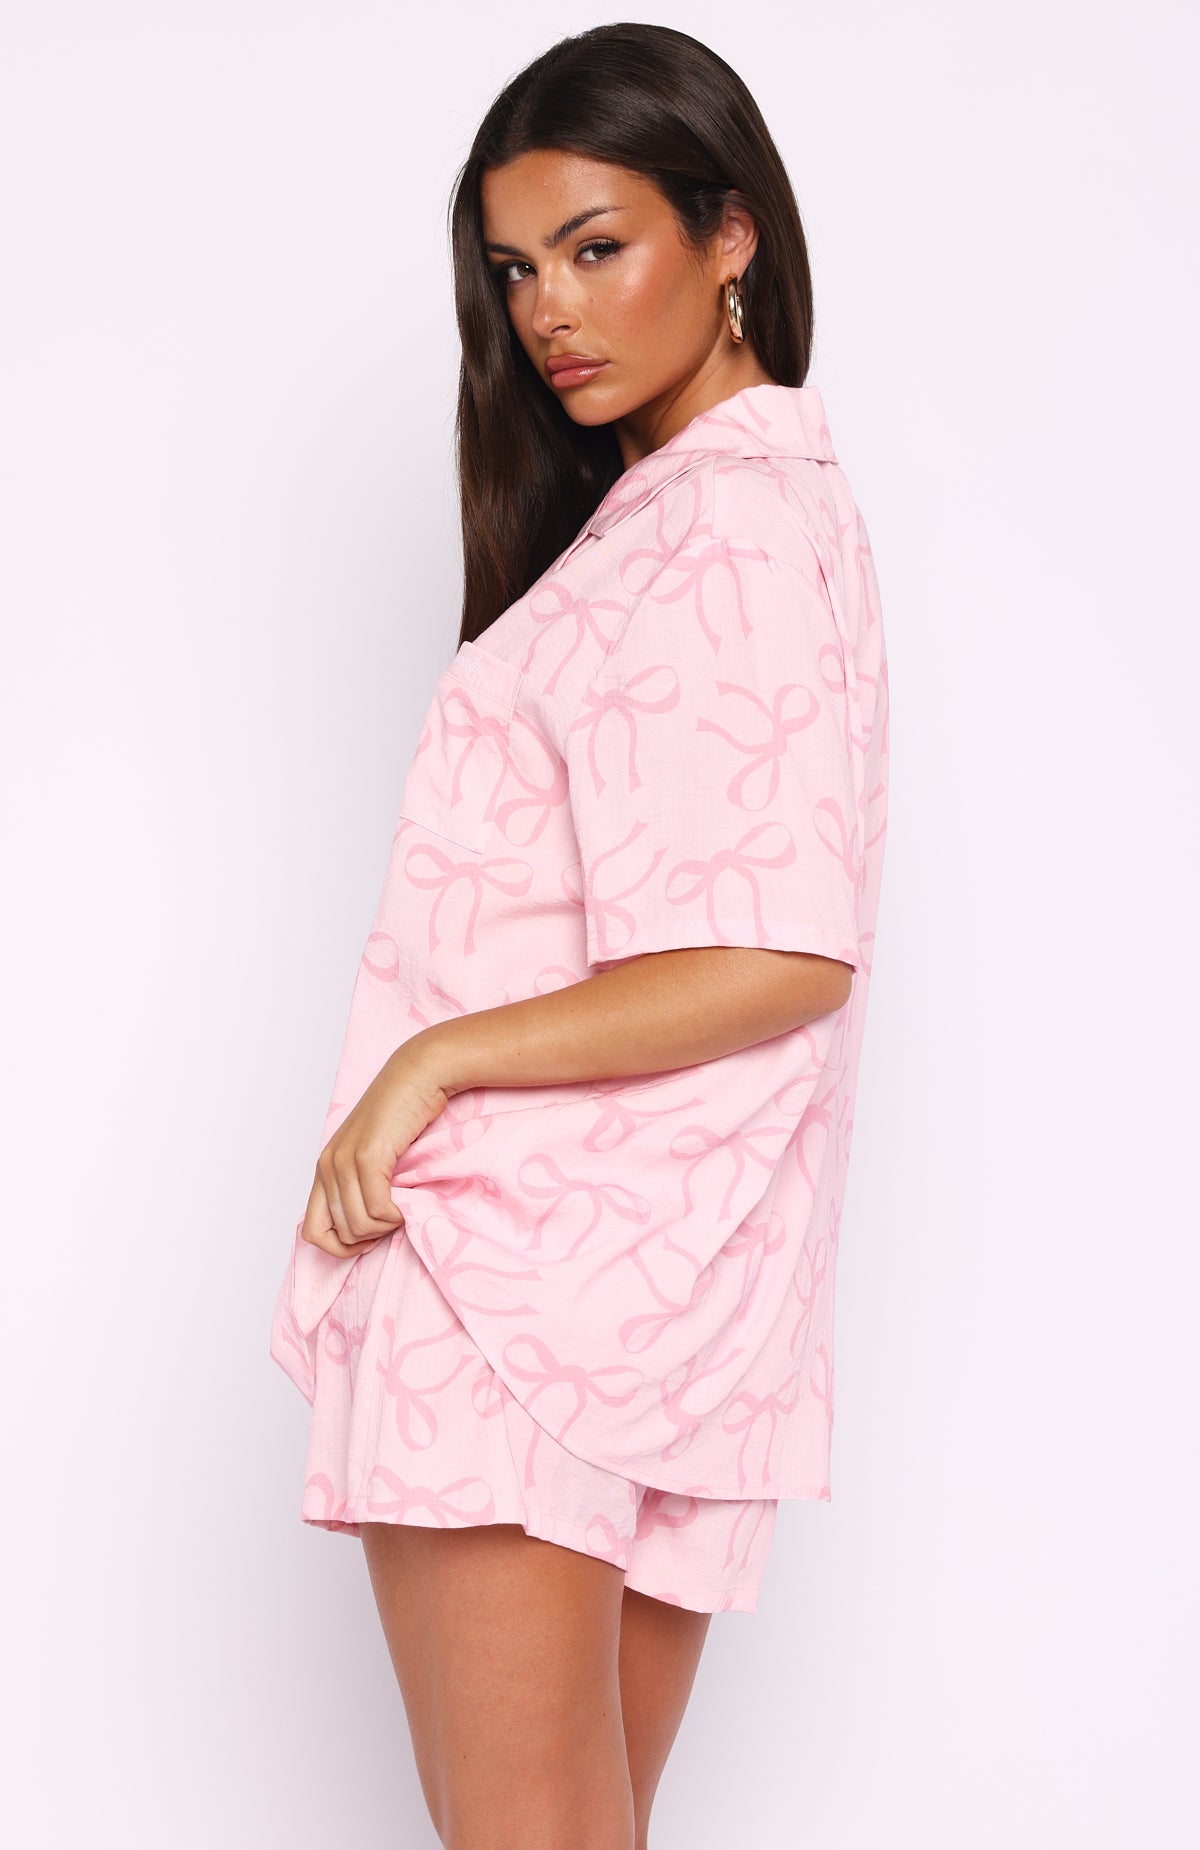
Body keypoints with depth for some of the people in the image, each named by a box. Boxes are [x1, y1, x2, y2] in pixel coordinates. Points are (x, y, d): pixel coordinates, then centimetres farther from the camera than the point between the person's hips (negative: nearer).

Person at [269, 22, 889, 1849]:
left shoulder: (724, 529, -11)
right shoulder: (778, 500, 19)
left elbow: (778, 959, -20)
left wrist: (434, 1062, -14)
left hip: (524, 1280, -10)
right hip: (657, 1291, 10)